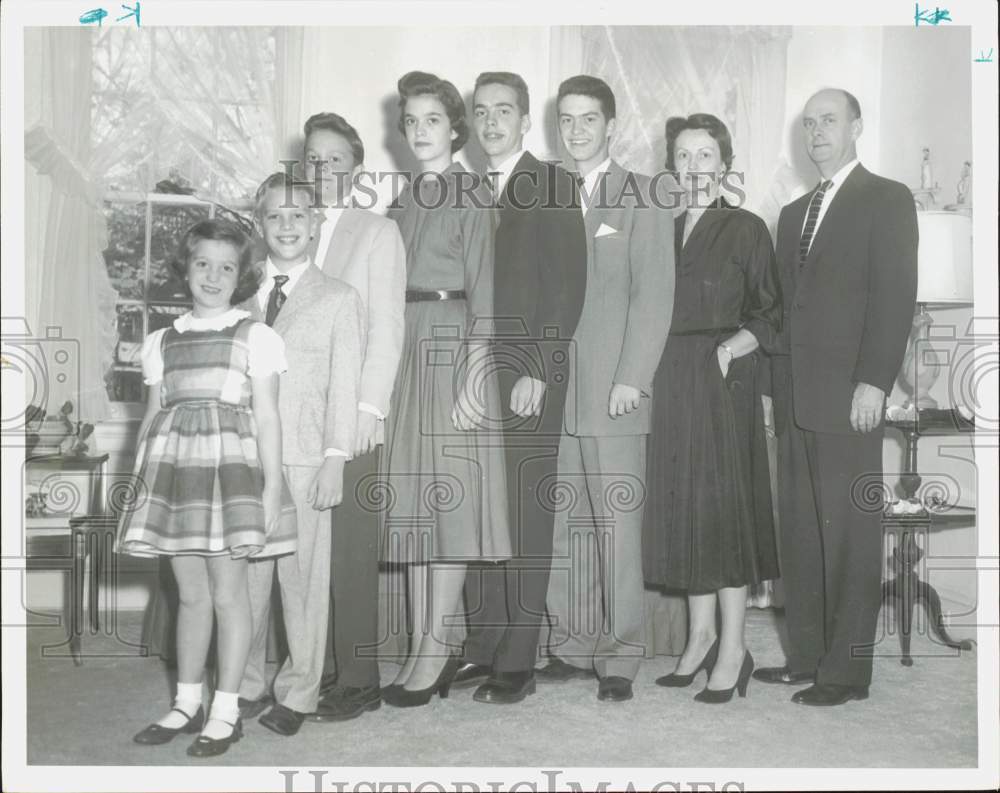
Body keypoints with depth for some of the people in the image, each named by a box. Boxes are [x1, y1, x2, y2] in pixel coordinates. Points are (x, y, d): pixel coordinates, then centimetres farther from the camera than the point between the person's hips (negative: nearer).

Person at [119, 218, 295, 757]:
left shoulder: (255, 337, 3)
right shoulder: (161, 342, 15)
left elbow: (266, 418, 0)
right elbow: (152, 415, 16)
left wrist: (271, 485, -7)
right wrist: (138, 483, 11)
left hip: (229, 464, -4)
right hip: (173, 467, 4)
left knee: (228, 593, 0)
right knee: (190, 593, 10)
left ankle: (226, 712, 11)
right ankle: (187, 704, 22)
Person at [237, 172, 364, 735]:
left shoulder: (339, 298, 4)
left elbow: (344, 387, 0)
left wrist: (335, 458, -7)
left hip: (304, 459, -3)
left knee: (303, 577, 1)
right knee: (244, 574, 6)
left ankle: (298, 694, 13)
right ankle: (248, 685, 21)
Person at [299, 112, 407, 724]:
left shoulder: (379, 232, 4)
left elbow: (387, 328, -3)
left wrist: (369, 407, -12)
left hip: (351, 418, -4)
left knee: (351, 553, -3)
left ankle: (358, 681, 6)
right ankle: (315, 671, 14)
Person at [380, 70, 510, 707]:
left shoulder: (472, 195, -1)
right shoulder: (404, 200, 18)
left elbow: (484, 291, -8)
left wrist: (474, 375, -16)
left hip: (452, 345, -7)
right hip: (403, 348, 7)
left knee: (449, 492, -5)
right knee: (413, 496, 5)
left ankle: (434, 647, 1)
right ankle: (427, 645, 11)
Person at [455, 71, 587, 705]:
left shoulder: (552, 185, 1)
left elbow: (568, 285, -6)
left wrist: (537, 370, -13)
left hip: (530, 372, -5)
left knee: (527, 515, -3)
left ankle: (519, 660, 4)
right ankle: (483, 645, 15)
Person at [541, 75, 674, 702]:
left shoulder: (640, 197, 2)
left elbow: (655, 293, -4)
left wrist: (632, 378, -12)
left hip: (613, 391, -4)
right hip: (551, 390, 4)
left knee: (617, 523, -3)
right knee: (563, 523, 8)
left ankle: (620, 656, 8)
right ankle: (572, 645, 19)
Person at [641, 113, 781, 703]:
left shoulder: (746, 229, 0)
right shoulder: (665, 231, 14)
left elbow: (769, 312, -3)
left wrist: (736, 344, -20)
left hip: (724, 382, -5)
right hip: (671, 384, 5)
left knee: (724, 503, -4)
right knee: (682, 505, 7)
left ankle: (733, 648, 5)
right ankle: (700, 634, 19)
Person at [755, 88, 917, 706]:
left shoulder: (887, 199, 2)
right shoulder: (794, 213, 22)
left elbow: (896, 295, -8)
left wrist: (874, 381, -16)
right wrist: (777, 379, 7)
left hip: (848, 393, -6)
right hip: (794, 395, 7)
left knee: (850, 533, -2)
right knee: (800, 532, 8)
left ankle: (847, 671, 5)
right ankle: (806, 656, 16)